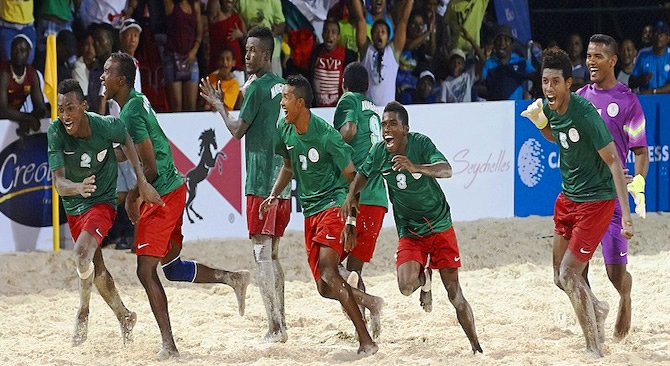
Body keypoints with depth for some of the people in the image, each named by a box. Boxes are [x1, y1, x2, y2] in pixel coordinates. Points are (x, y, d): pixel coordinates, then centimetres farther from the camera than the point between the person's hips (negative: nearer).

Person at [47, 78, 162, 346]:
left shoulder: (106, 127, -25)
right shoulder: (56, 133, -22)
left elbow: (127, 141, -1)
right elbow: (59, 183, -27)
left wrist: (142, 183, -6)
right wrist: (78, 188, -50)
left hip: (102, 202, -4)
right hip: (73, 207, 4)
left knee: (82, 253, -28)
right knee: (95, 268, 17)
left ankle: (83, 313, -5)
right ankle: (125, 317, 39)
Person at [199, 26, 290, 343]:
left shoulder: (257, 87, -10)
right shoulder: (282, 87, 14)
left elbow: (238, 131, -7)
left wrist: (219, 106, 8)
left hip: (261, 181, -8)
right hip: (282, 178, 8)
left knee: (262, 252, -9)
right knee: (272, 253, 14)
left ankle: (275, 328, -15)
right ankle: (280, 324, 12)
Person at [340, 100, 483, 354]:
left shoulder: (421, 143, -17)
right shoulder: (379, 152, -7)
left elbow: (446, 170, -32)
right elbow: (362, 176, 12)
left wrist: (415, 167, -48)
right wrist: (350, 197, -5)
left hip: (440, 226, -2)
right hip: (409, 232, 3)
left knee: (455, 294, -4)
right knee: (406, 287, -21)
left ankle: (476, 348, 9)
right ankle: (423, 278, 16)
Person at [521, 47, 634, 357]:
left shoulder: (585, 114, -25)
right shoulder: (549, 107, -3)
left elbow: (613, 161, -23)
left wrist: (626, 213, -29)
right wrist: (540, 122, -3)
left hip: (596, 200, -8)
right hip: (568, 197, 8)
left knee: (569, 274, -11)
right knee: (561, 277, 11)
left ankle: (594, 350, 0)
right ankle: (597, 309, 39)